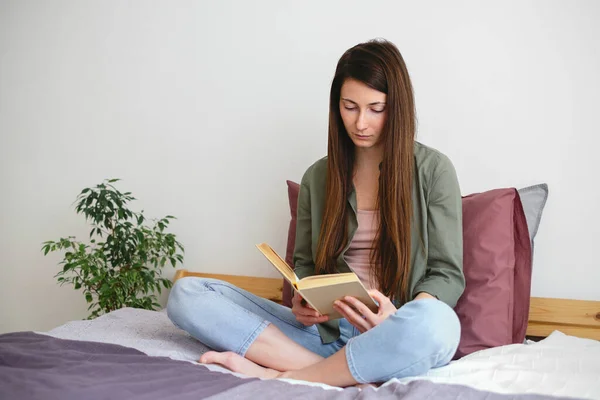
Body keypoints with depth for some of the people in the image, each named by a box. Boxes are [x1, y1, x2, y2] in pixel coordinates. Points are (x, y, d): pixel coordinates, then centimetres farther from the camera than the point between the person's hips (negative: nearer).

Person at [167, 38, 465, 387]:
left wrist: (400, 318, -21)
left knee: (438, 323, -41)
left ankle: (279, 376, -23)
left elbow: (447, 273, 0)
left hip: (396, 338, -3)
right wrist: (302, 302, -7)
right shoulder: (318, 177, 13)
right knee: (186, 293, -12)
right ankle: (343, 373, -24)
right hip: (325, 331, 4)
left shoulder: (432, 170, 2)